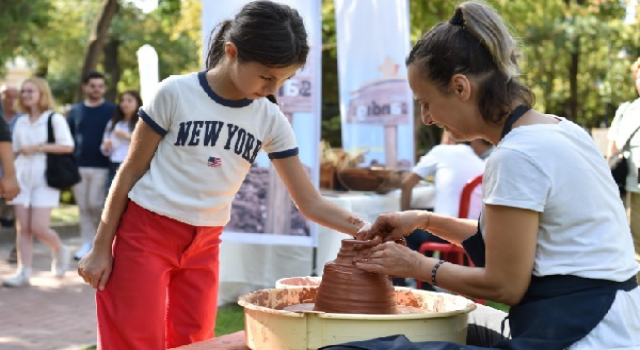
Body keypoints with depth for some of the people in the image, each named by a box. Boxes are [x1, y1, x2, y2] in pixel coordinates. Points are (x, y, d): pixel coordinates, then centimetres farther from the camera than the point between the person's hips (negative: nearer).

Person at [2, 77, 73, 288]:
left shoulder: (54, 119, -2)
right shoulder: (20, 122, 14)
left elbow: (68, 146, -11)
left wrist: (38, 147, -15)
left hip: (44, 178, -5)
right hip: (23, 177, 5)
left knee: (38, 228, -10)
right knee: (23, 228, -1)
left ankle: (60, 250, 20)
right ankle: (23, 272, 1)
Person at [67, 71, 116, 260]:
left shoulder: (112, 110, 1)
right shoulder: (75, 111, 10)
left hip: (102, 166, -4)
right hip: (78, 166, 4)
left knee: (95, 204, -10)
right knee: (83, 206, 5)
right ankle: (87, 243, 12)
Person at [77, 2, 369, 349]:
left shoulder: (271, 121, -2)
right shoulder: (175, 93, -13)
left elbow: (309, 201, -1)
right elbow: (131, 170, -6)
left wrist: (365, 230, -18)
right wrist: (101, 247, -5)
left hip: (204, 245, 4)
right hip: (144, 233, -4)